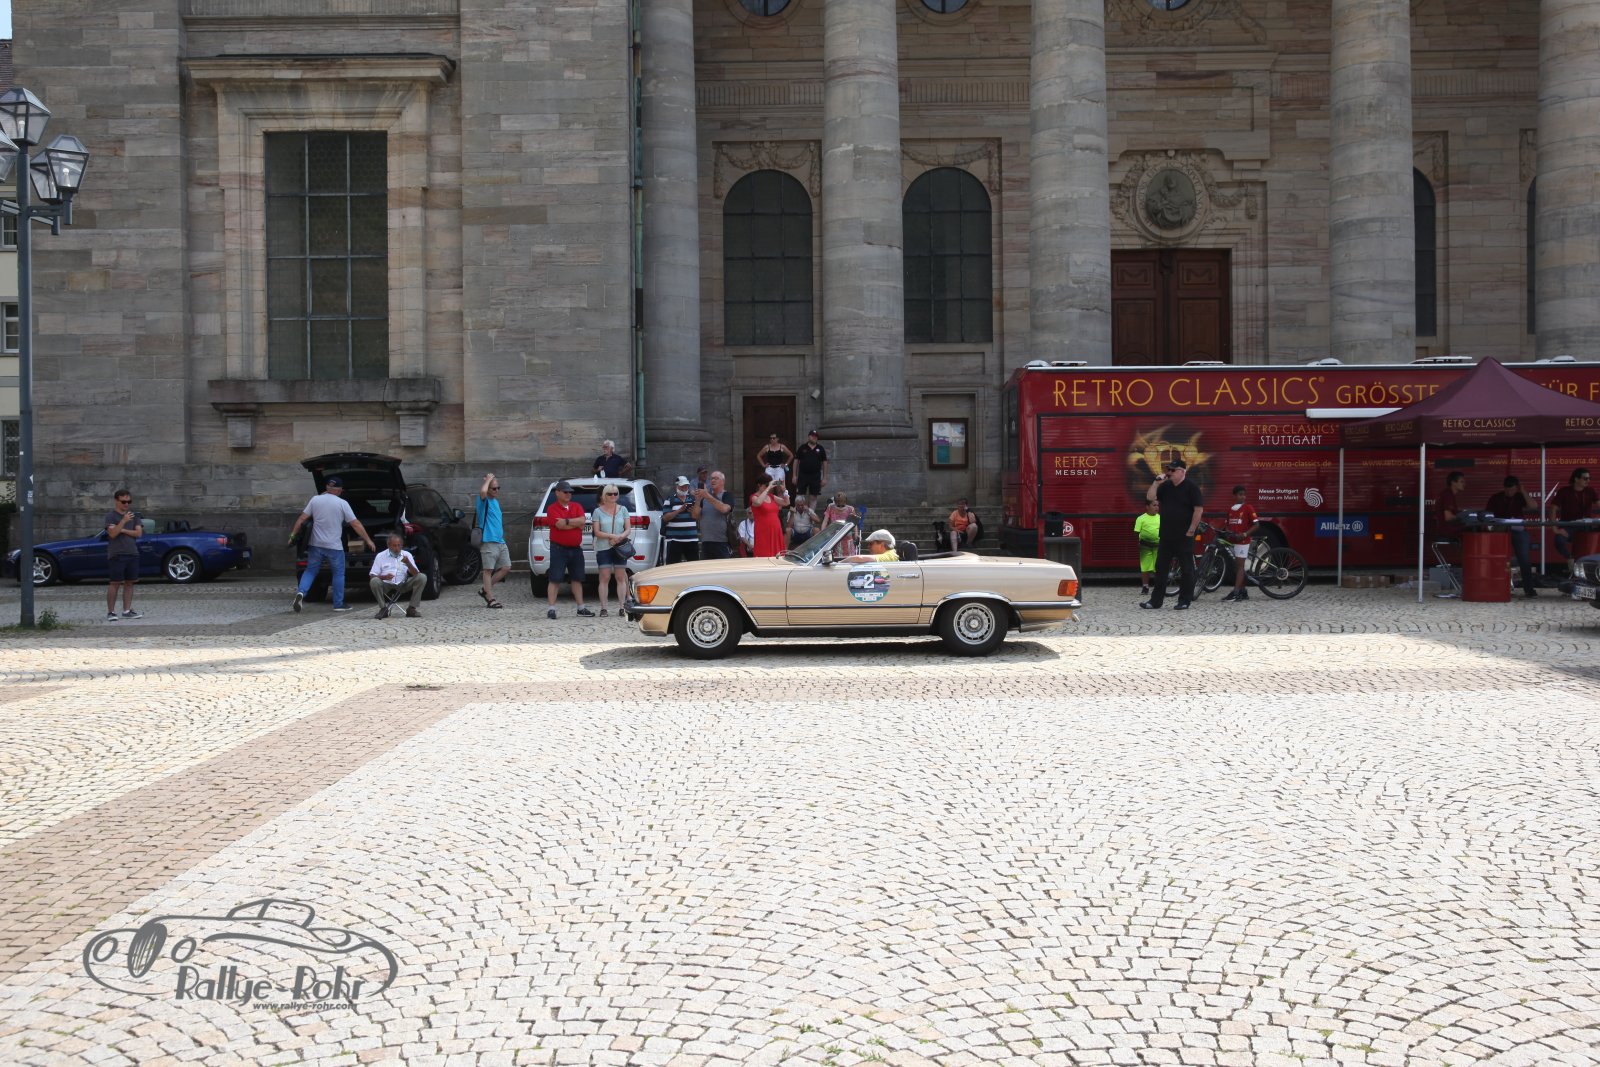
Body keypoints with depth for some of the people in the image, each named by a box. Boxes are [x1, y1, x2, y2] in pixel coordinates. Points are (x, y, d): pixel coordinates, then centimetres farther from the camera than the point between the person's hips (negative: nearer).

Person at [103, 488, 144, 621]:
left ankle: (127, 611, 11)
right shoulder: (111, 515, -2)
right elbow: (112, 533, -15)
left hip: (132, 554, 5)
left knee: (129, 583, 6)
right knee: (115, 583, -4)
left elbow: (139, 533, 2)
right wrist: (123, 521, -24)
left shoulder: (133, 515, 12)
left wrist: (123, 530, -7)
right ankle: (111, 612, 0)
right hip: (116, 554, -5)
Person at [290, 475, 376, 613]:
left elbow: (301, 519, 2)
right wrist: (368, 540, 1)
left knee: (310, 571, 14)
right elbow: (356, 524, -6)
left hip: (316, 545, 3)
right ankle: (338, 604, 11)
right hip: (334, 546, -3)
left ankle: (301, 592, -9)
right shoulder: (342, 503, -6)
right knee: (339, 573, 10)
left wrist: (293, 535, 12)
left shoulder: (315, 500, 1)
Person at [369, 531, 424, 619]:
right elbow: (372, 576, -3)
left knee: (421, 578, -19)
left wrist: (408, 563, -21)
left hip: (402, 585, 2)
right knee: (374, 581, -34)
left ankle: (411, 609, -13)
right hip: (386, 585, -2)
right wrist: (384, 577, -23)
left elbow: (415, 574, -2)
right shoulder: (380, 556, 0)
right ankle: (383, 609, -13)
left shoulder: (407, 555, 5)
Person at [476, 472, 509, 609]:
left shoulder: (496, 501, 18)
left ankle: (485, 590, 18)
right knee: (488, 570, -4)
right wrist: (488, 479, -15)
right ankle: (490, 599, -1)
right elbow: (482, 491, -31)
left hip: (500, 541, 8)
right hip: (488, 541, -8)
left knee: (506, 568, 6)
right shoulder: (484, 500, -7)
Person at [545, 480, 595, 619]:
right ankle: (551, 609, -4)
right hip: (558, 548, -5)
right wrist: (575, 523, -8)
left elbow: (582, 521, -7)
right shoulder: (552, 508, -4)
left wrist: (566, 521, -13)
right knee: (554, 579, -5)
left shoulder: (577, 506, 10)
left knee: (577, 579, 12)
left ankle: (581, 608, 19)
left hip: (576, 548, 5)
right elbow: (560, 524, -19)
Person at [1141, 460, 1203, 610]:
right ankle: (1155, 600, 13)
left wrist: (1191, 530, -14)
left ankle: (1184, 601, 8)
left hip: (1184, 537, -6)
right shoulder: (1166, 486, 10)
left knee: (1186, 569, 2)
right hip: (1166, 535, 6)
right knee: (1160, 568, 8)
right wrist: (1156, 483, -6)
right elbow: (1150, 497, 7)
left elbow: (1199, 509, -12)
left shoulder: (1191, 488, -8)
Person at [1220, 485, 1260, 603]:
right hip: (1231, 540, 6)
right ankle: (1243, 592, 18)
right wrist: (1228, 532, -4)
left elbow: (1256, 524, -6)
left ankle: (1235, 593, -15)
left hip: (1242, 541, -6)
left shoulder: (1248, 508, -5)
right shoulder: (1230, 508, 10)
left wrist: (1245, 534, -17)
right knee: (1236, 566, 10)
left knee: (1240, 565, -9)